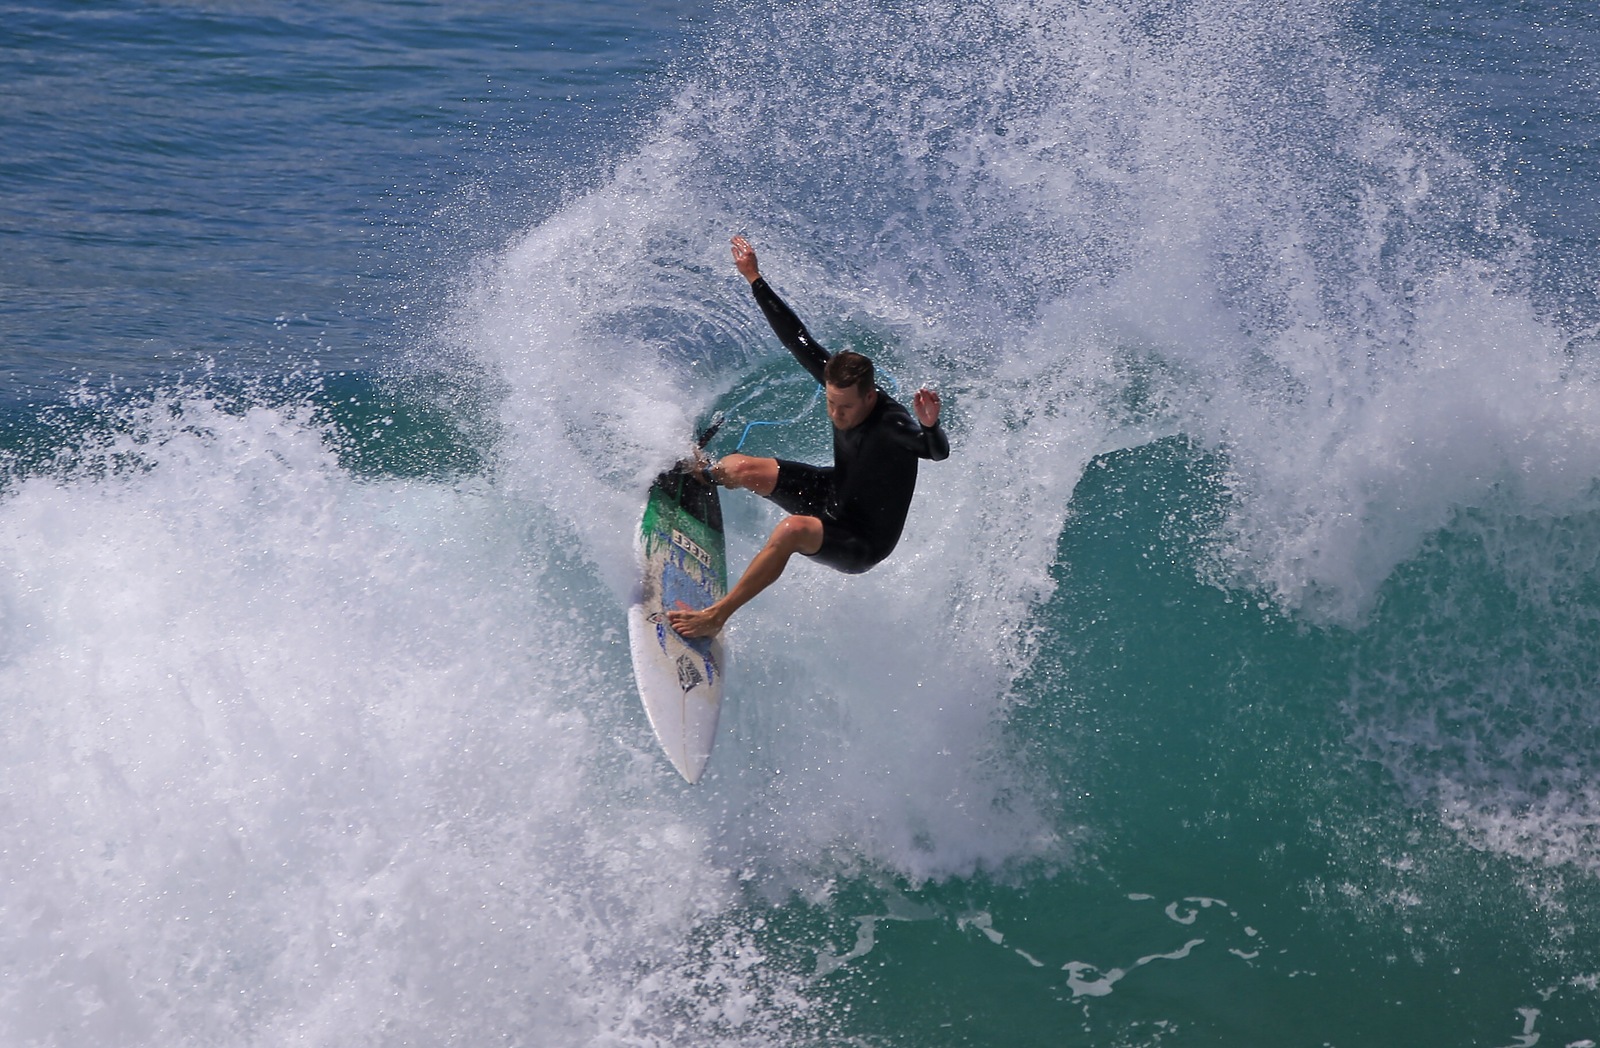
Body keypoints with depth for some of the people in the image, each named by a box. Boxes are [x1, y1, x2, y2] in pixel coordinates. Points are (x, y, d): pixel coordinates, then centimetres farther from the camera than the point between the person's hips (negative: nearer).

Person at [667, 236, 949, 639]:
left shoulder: (892, 426, -34)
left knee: (791, 530, -36)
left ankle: (716, 616, -21)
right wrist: (754, 279, -3)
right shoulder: (840, 381, -15)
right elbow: (797, 338, -6)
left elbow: (938, 452, -50)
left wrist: (930, 427, -72)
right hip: (834, 494, 7)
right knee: (740, 467, 1)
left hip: (863, 544, -7)